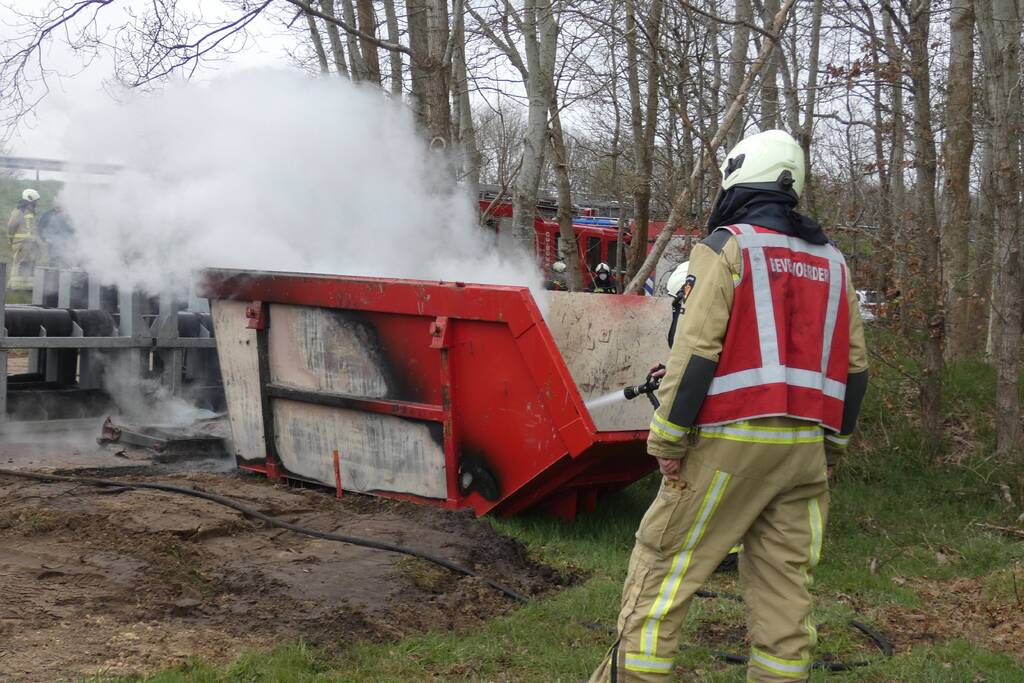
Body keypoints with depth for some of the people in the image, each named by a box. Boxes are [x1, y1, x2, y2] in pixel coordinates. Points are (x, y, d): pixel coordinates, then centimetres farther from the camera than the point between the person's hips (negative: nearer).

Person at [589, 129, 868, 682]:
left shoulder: (726, 247, -5)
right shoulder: (831, 262, 15)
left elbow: (695, 351, -13)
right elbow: (853, 366, 14)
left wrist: (667, 440, -10)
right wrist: (829, 448, 21)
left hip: (730, 440, -6)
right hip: (804, 447, 6)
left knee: (662, 565, 0)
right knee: (785, 585, 9)